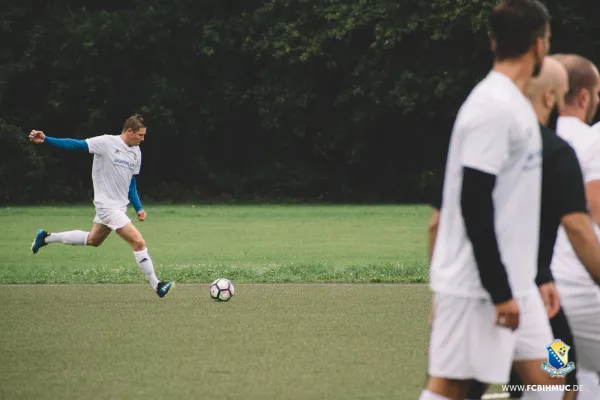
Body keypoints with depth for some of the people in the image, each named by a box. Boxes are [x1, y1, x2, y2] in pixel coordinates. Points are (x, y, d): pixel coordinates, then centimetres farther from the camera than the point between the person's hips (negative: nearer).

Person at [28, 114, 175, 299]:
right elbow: (76, 145, -16)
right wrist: (46, 140, -24)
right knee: (139, 242, -14)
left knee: (93, 240, 25)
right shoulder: (107, 142, -15)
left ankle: (46, 237, 38)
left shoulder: (136, 152, 7)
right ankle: (156, 286, -5)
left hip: (120, 205, 9)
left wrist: (139, 208, 12)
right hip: (108, 205, -9)